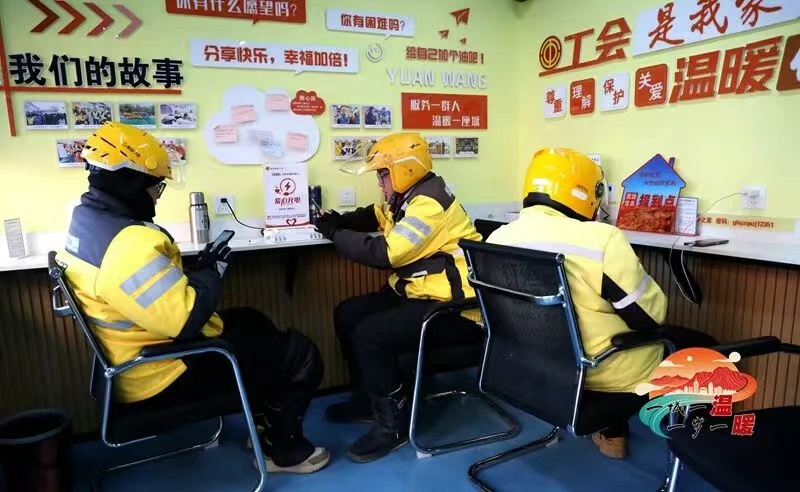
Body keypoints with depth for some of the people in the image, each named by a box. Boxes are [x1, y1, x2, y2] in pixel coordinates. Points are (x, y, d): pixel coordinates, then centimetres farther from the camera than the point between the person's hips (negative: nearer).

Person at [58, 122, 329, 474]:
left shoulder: (87, 219, 3)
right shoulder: (129, 244, -30)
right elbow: (186, 320, -31)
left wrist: (196, 270, 1)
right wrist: (211, 271, -15)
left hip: (135, 357, 11)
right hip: (163, 374, -10)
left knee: (249, 321, 26)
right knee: (300, 355, -5)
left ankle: (265, 424, 32)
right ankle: (282, 450, 18)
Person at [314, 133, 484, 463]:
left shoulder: (429, 203, -22)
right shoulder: (407, 197, 9)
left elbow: (384, 253, -28)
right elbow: (374, 216, 25)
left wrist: (334, 233, -14)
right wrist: (339, 221, 4)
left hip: (453, 307, -11)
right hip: (418, 294, 11)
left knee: (369, 334, -24)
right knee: (348, 315, 8)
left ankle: (393, 423, -5)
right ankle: (368, 399, 21)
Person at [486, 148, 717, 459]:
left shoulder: (497, 239, -7)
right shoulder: (601, 240, -25)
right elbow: (652, 315, -15)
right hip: (600, 372, -6)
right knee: (700, 346, 16)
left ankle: (610, 432, 28)